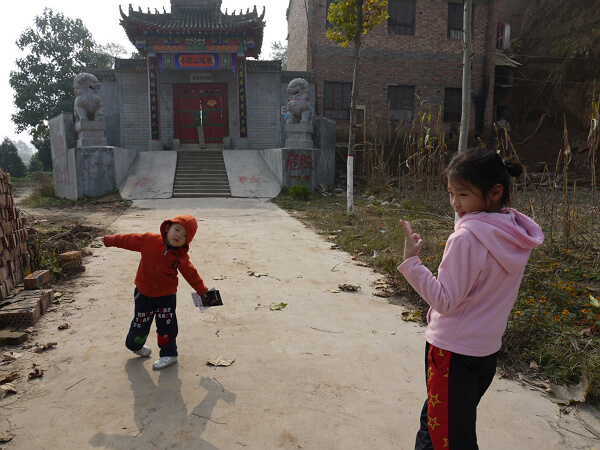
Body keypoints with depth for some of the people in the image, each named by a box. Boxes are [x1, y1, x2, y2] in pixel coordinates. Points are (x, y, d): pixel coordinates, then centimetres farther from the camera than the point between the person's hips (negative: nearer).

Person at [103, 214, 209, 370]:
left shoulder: (181, 257, -11)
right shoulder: (148, 240, -16)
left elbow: (191, 274, 3)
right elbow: (128, 240, -1)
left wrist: (202, 290, 10)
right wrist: (110, 240, 9)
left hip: (166, 296, 0)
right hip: (144, 293, 0)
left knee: (166, 326, 3)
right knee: (140, 324, 15)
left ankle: (169, 354, 22)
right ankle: (135, 345, 45)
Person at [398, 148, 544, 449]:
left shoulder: (467, 238, -25)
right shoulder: (517, 237, 0)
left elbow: (445, 300, -25)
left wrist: (411, 260, -26)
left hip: (453, 351, -8)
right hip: (488, 349, 8)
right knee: (435, 420, 25)